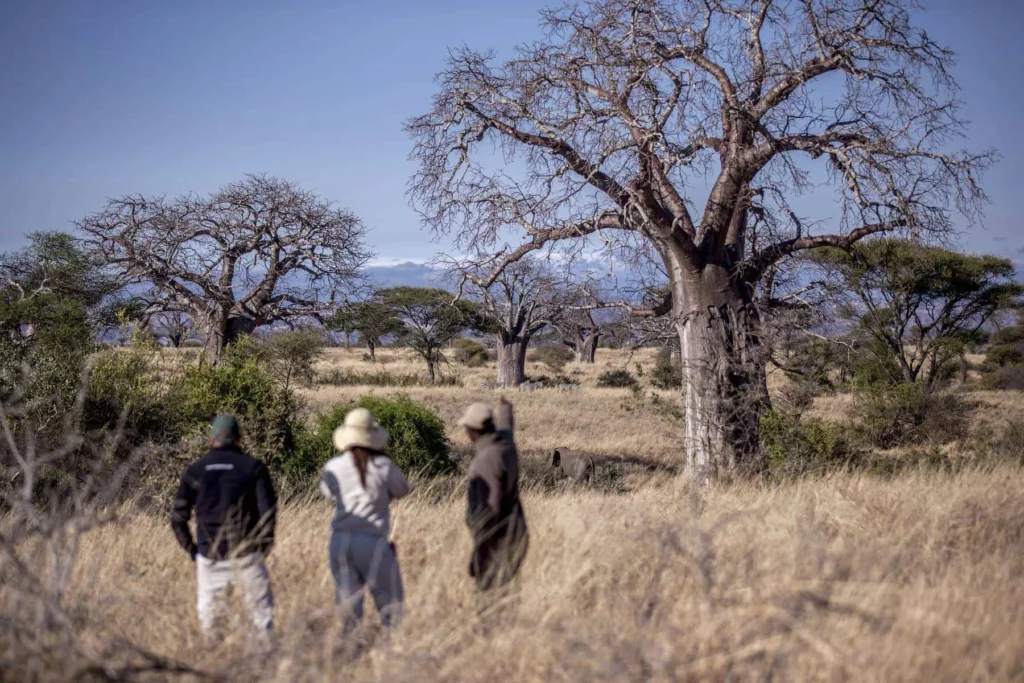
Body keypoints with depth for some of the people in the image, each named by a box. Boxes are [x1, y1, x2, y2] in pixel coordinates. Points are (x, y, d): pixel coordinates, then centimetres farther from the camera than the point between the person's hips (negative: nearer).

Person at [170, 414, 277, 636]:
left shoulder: (194, 471, 4)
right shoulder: (254, 468, -2)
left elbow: (178, 520, 3)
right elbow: (268, 511, -8)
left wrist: (192, 550, 13)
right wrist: (264, 544, 5)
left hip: (210, 558, 2)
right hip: (246, 556, -2)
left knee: (207, 612, 12)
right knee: (261, 610, 5)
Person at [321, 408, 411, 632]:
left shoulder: (333, 467, -2)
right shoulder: (383, 466, -8)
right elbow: (402, 490, 8)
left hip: (340, 541, 3)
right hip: (373, 542, -3)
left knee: (348, 604, 11)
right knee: (390, 602, 7)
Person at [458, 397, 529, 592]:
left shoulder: (485, 462, -23)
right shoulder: (506, 443, 3)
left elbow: (488, 511, -25)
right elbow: (504, 426, 30)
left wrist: (478, 549, -23)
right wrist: (505, 409, 52)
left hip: (496, 539, -9)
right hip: (513, 532, 9)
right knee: (505, 590, 15)